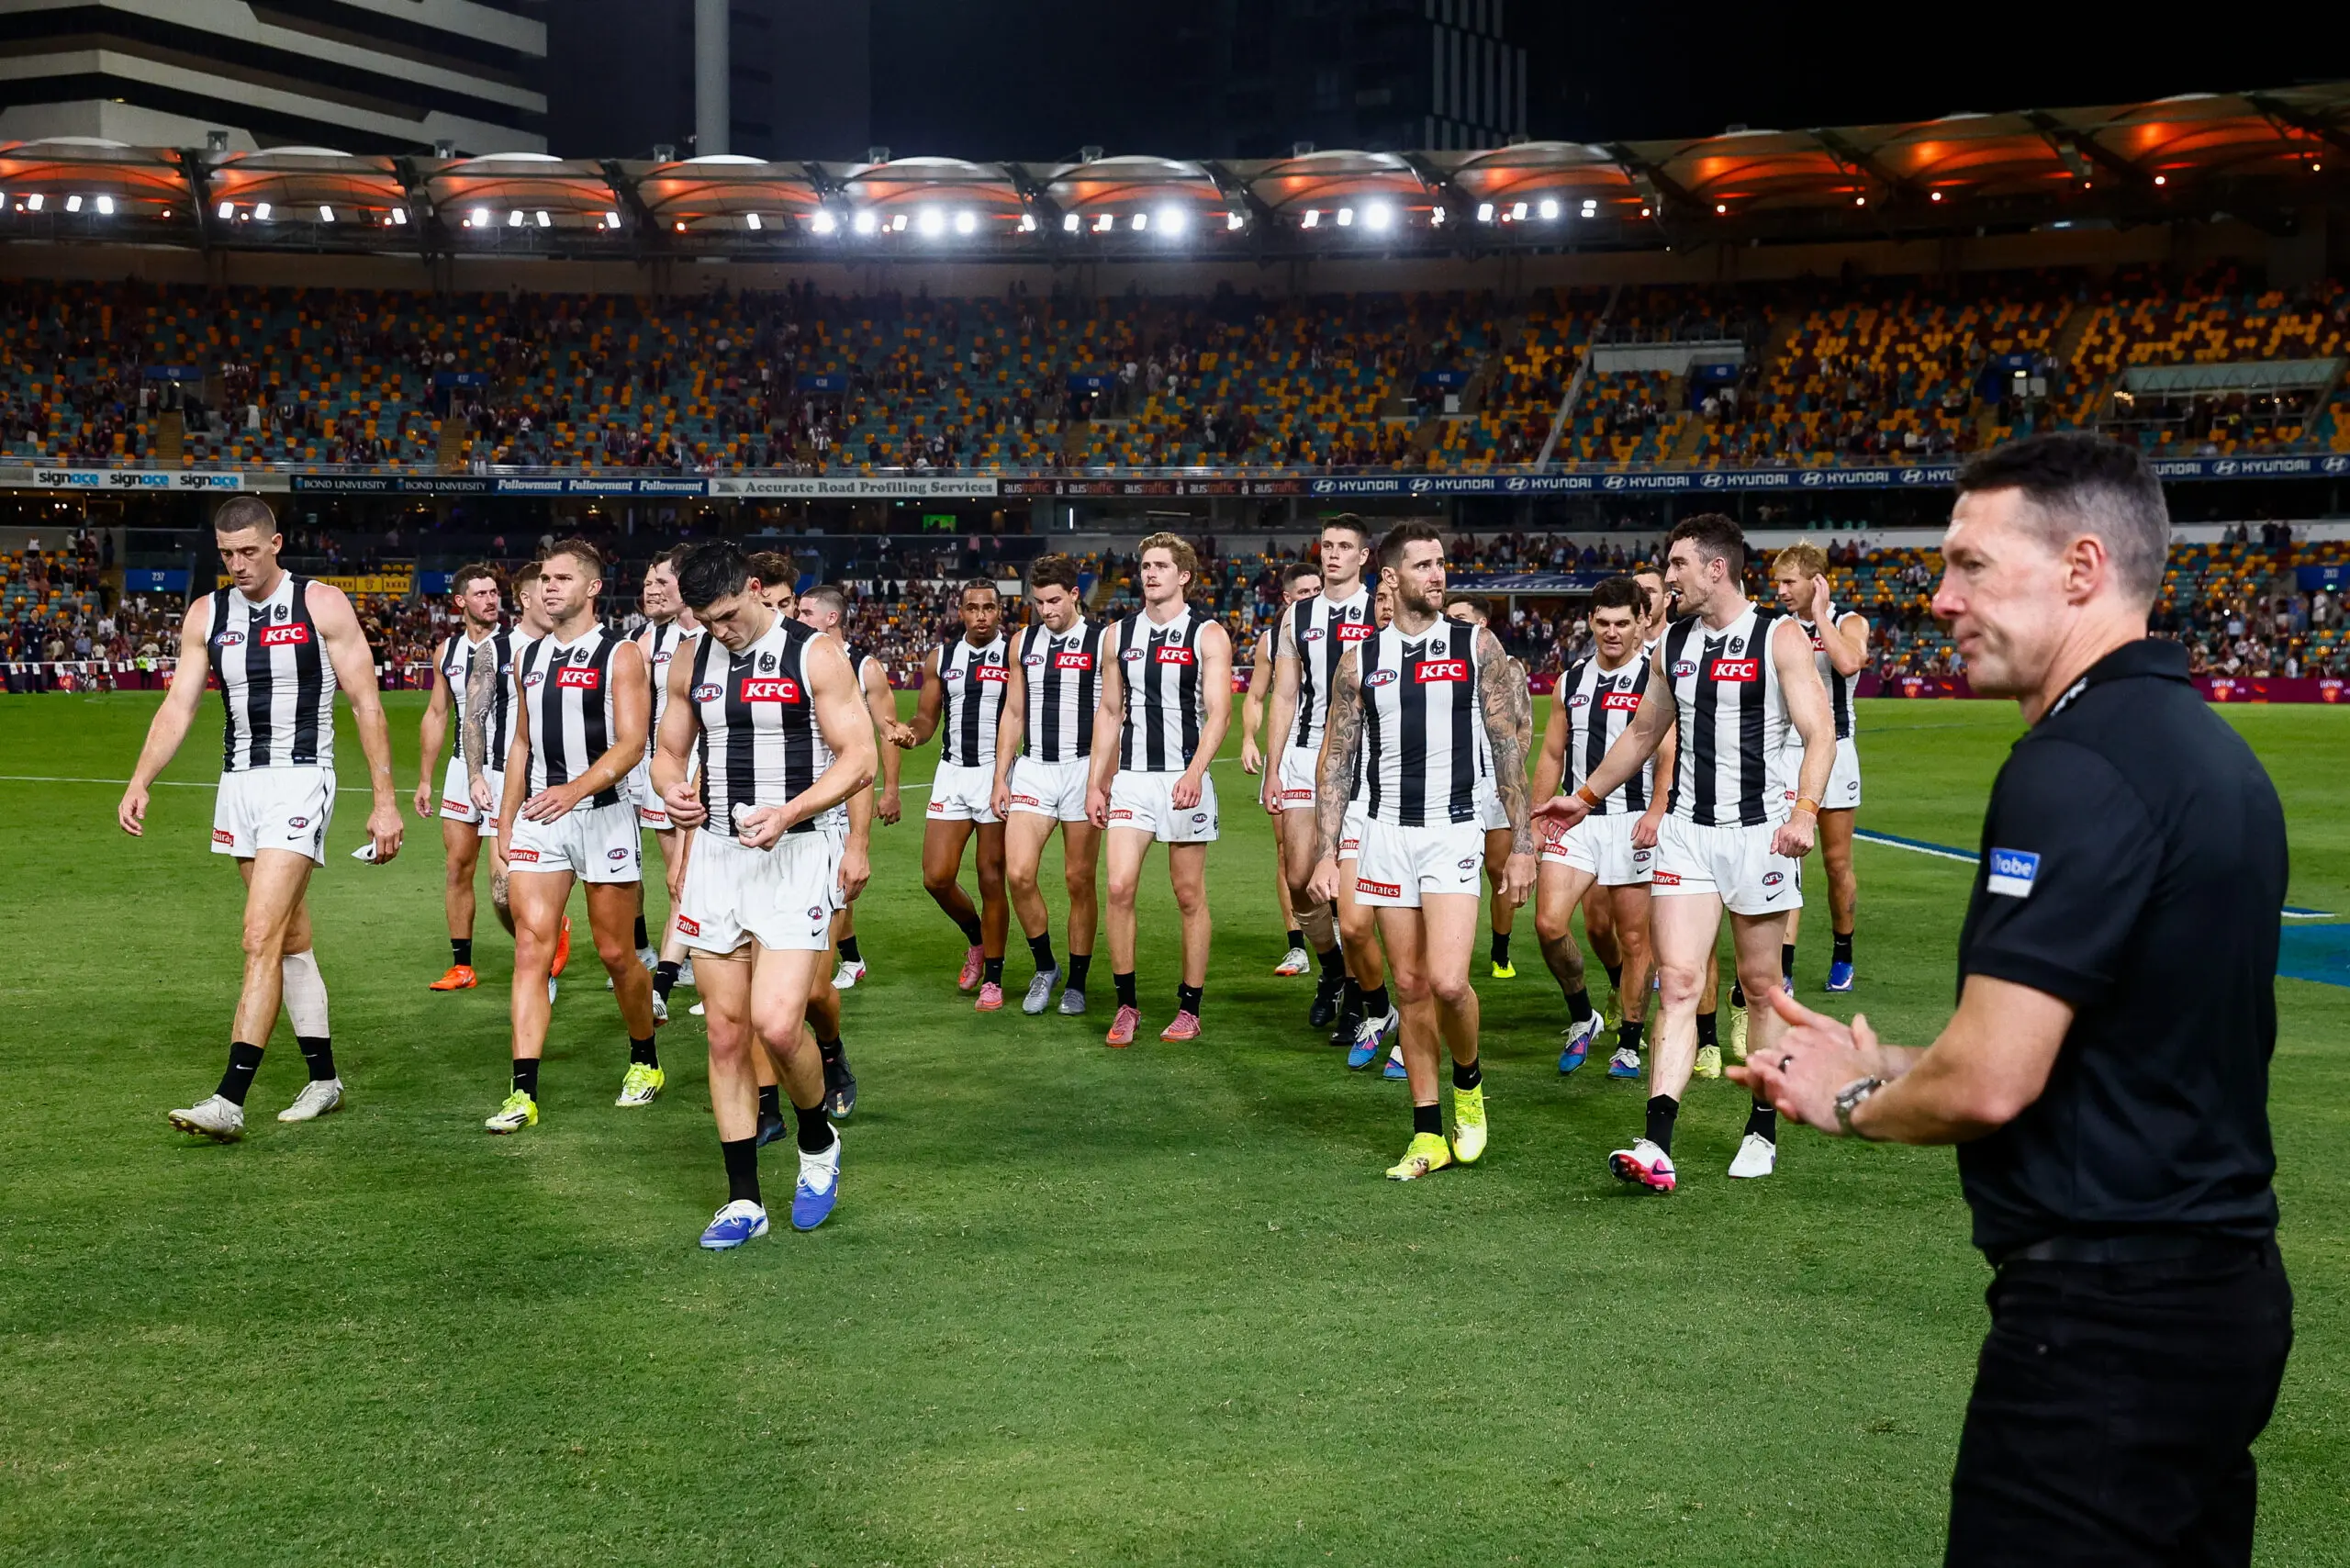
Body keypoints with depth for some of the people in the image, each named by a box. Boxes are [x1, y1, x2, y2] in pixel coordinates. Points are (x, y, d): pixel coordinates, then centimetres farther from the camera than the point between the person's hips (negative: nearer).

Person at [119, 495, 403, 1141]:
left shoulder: (323, 605, -5)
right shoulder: (206, 615, 9)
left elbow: (366, 706, -3)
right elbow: (178, 706, 7)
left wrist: (384, 801, -6)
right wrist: (139, 784, -6)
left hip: (300, 783, -6)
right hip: (238, 784, 6)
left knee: (262, 937, -15)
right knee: (291, 940, 13)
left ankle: (231, 1098, -18)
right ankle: (323, 1077, 23)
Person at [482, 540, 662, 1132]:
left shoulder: (620, 656, -4)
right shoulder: (530, 658, 13)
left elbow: (631, 743, -13)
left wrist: (575, 789, -28)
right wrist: (505, 824, 16)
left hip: (603, 812, -4)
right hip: (539, 818, 4)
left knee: (616, 953, 6)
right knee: (531, 948, -7)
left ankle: (646, 1061, 29)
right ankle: (524, 1093, -10)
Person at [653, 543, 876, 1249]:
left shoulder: (816, 655, -6)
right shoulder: (693, 663, 10)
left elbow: (859, 759, -9)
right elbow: (669, 750, 19)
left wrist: (790, 812, -24)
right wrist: (673, 787, -5)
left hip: (799, 854, -5)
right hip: (718, 854, 5)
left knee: (776, 1024, -16)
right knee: (726, 1035, 5)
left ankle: (818, 1141, 14)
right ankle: (743, 1199, 14)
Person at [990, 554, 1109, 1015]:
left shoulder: (1102, 641, -3)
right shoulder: (1024, 642, 10)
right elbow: (1013, 713, 15)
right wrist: (1001, 779, 10)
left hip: (1083, 770, -3)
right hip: (1031, 770, 3)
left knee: (1080, 880, 2)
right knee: (1018, 874, -9)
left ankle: (1076, 982, 15)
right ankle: (1044, 967, 12)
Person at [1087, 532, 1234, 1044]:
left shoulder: (1208, 635, -2)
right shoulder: (1119, 636, 11)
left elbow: (1218, 712, -11)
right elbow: (1109, 713, 16)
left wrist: (1195, 772, -25)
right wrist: (1095, 782, 10)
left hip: (1184, 778, -3)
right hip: (1130, 777, 3)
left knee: (1190, 896, 3)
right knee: (1119, 887, -8)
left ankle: (1189, 1008, 12)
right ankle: (1126, 1003, 2)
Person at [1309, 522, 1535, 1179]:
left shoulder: (1476, 644, 1)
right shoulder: (1361, 658, 6)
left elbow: (1508, 747, 2)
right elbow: (1337, 760, 9)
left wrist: (1522, 844, -2)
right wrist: (1326, 853, 1)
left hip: (1453, 832, -2)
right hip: (1386, 833, 2)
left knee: (1448, 982, -16)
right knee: (1411, 987, 6)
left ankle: (1469, 1081, 15)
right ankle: (1428, 1134, 15)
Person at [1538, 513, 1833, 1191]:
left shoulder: (1779, 637, -5)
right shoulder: (1673, 644, 11)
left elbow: (1819, 732, -12)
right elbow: (1643, 732, 25)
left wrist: (1804, 810, -26)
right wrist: (1585, 796, 28)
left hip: (1760, 831, -4)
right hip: (1687, 832, 4)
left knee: (1761, 983, 7)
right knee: (1677, 981, -7)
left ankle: (1763, 1132, 21)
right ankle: (1657, 1146, -15)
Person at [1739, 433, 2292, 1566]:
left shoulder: (2076, 764, -19)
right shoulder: (2208, 747, 11)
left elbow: (1988, 1081, -23)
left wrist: (1856, 1102, -2)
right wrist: (1882, 1066, 15)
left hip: (2105, 1319, -10)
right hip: (2223, 1287, 10)